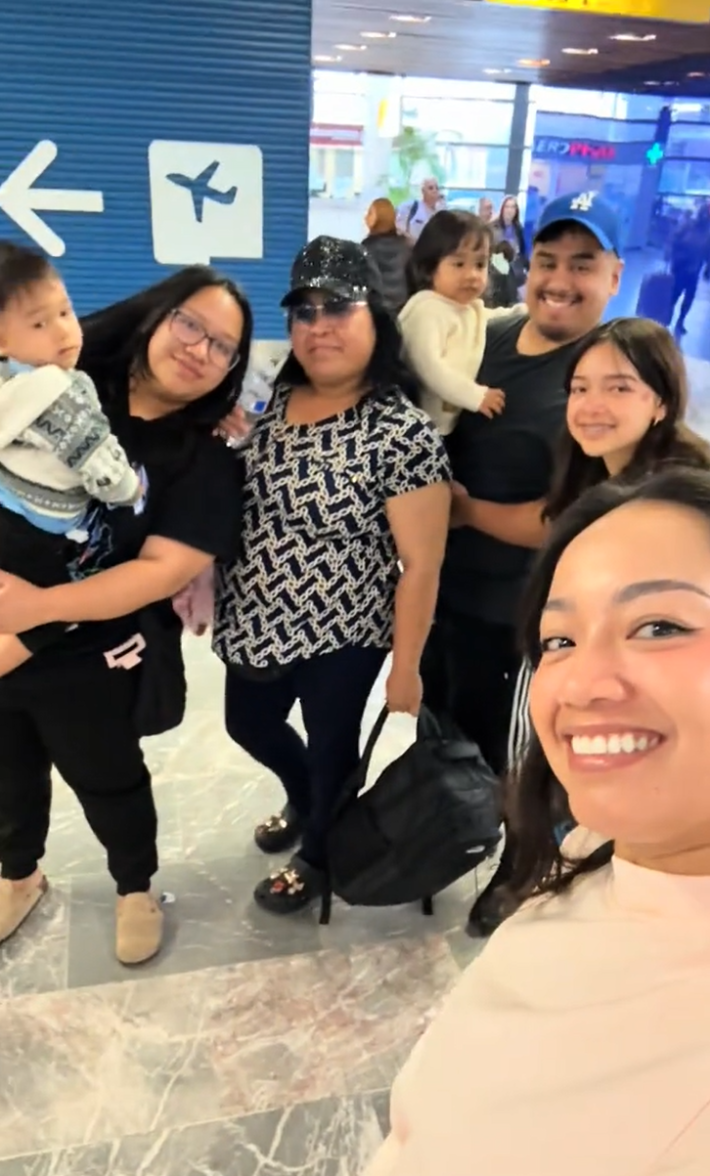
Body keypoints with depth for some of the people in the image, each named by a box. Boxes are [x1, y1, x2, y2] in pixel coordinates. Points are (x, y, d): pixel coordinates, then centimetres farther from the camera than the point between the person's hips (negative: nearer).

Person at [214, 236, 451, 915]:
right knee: (249, 724, 27)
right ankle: (302, 800, 59)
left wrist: (406, 668, -14)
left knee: (330, 749, 16)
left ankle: (319, 856, 47)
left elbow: (421, 564, -18)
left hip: (341, 635, -7)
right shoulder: (275, 403, -1)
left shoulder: (401, 433, -21)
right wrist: (207, 586, 10)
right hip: (255, 623, 7)